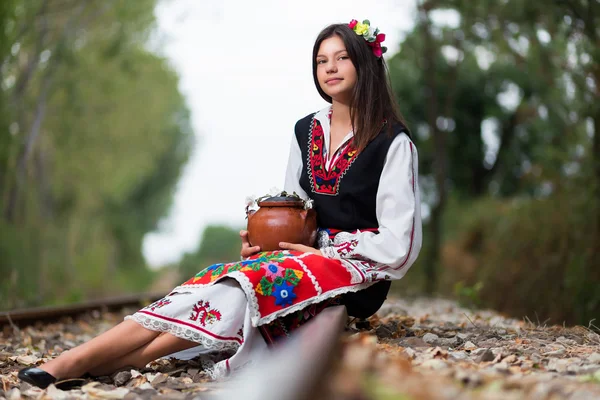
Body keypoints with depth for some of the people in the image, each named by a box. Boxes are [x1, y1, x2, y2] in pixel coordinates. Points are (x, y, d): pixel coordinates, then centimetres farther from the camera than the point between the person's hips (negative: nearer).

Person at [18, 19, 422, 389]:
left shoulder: (393, 141, -5)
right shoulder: (306, 131, 14)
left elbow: (397, 243, -9)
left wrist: (320, 252, -12)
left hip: (359, 272, -6)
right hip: (304, 258, 6)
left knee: (250, 282, -32)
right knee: (216, 280, -24)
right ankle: (73, 361, -39)